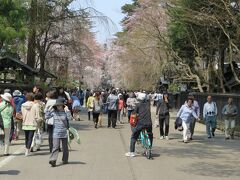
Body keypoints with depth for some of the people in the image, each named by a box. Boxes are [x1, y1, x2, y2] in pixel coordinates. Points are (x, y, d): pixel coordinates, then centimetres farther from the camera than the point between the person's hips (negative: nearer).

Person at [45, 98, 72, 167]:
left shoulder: (65, 112, -3)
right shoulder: (54, 112, 1)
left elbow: (70, 118, -20)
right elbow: (46, 117, -4)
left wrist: (67, 110, -21)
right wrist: (49, 109, -8)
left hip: (64, 133, 0)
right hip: (56, 133, 0)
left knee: (65, 147, 13)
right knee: (55, 147, -10)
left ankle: (65, 160, 27)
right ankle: (53, 160, -17)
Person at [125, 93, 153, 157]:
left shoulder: (138, 105, 5)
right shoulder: (148, 104, 13)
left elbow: (134, 113, 4)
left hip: (140, 123, -3)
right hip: (149, 123, 3)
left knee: (134, 137, 8)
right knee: (150, 136, 26)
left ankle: (132, 152, 3)